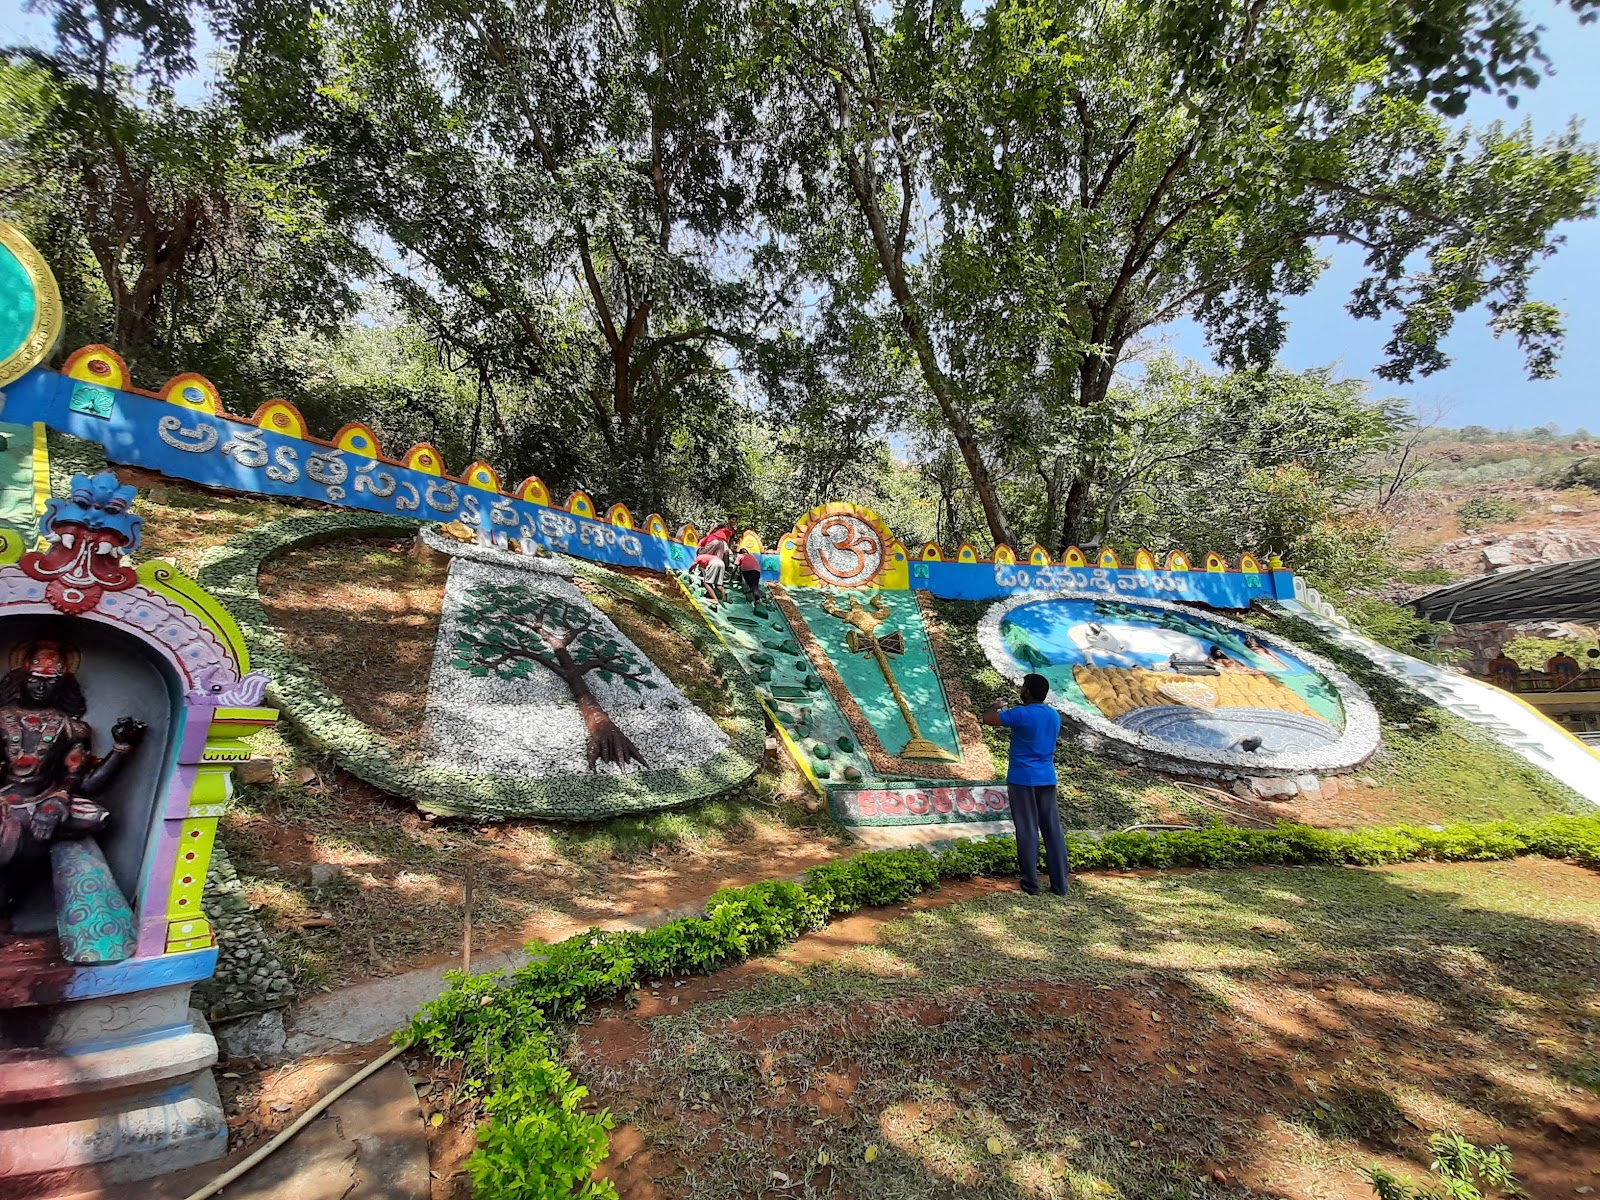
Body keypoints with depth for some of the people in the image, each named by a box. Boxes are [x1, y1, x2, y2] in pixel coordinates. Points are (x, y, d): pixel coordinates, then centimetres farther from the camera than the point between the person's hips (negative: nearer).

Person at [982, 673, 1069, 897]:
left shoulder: (1021, 714, -15)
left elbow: (987, 719, -10)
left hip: (1022, 779, -6)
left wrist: (997, 707, 11)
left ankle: (1031, 884, 7)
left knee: (1027, 831, 1)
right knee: (1053, 830, 9)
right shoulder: (1054, 715, 7)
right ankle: (1060, 884, 13)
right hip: (1047, 779, 6)